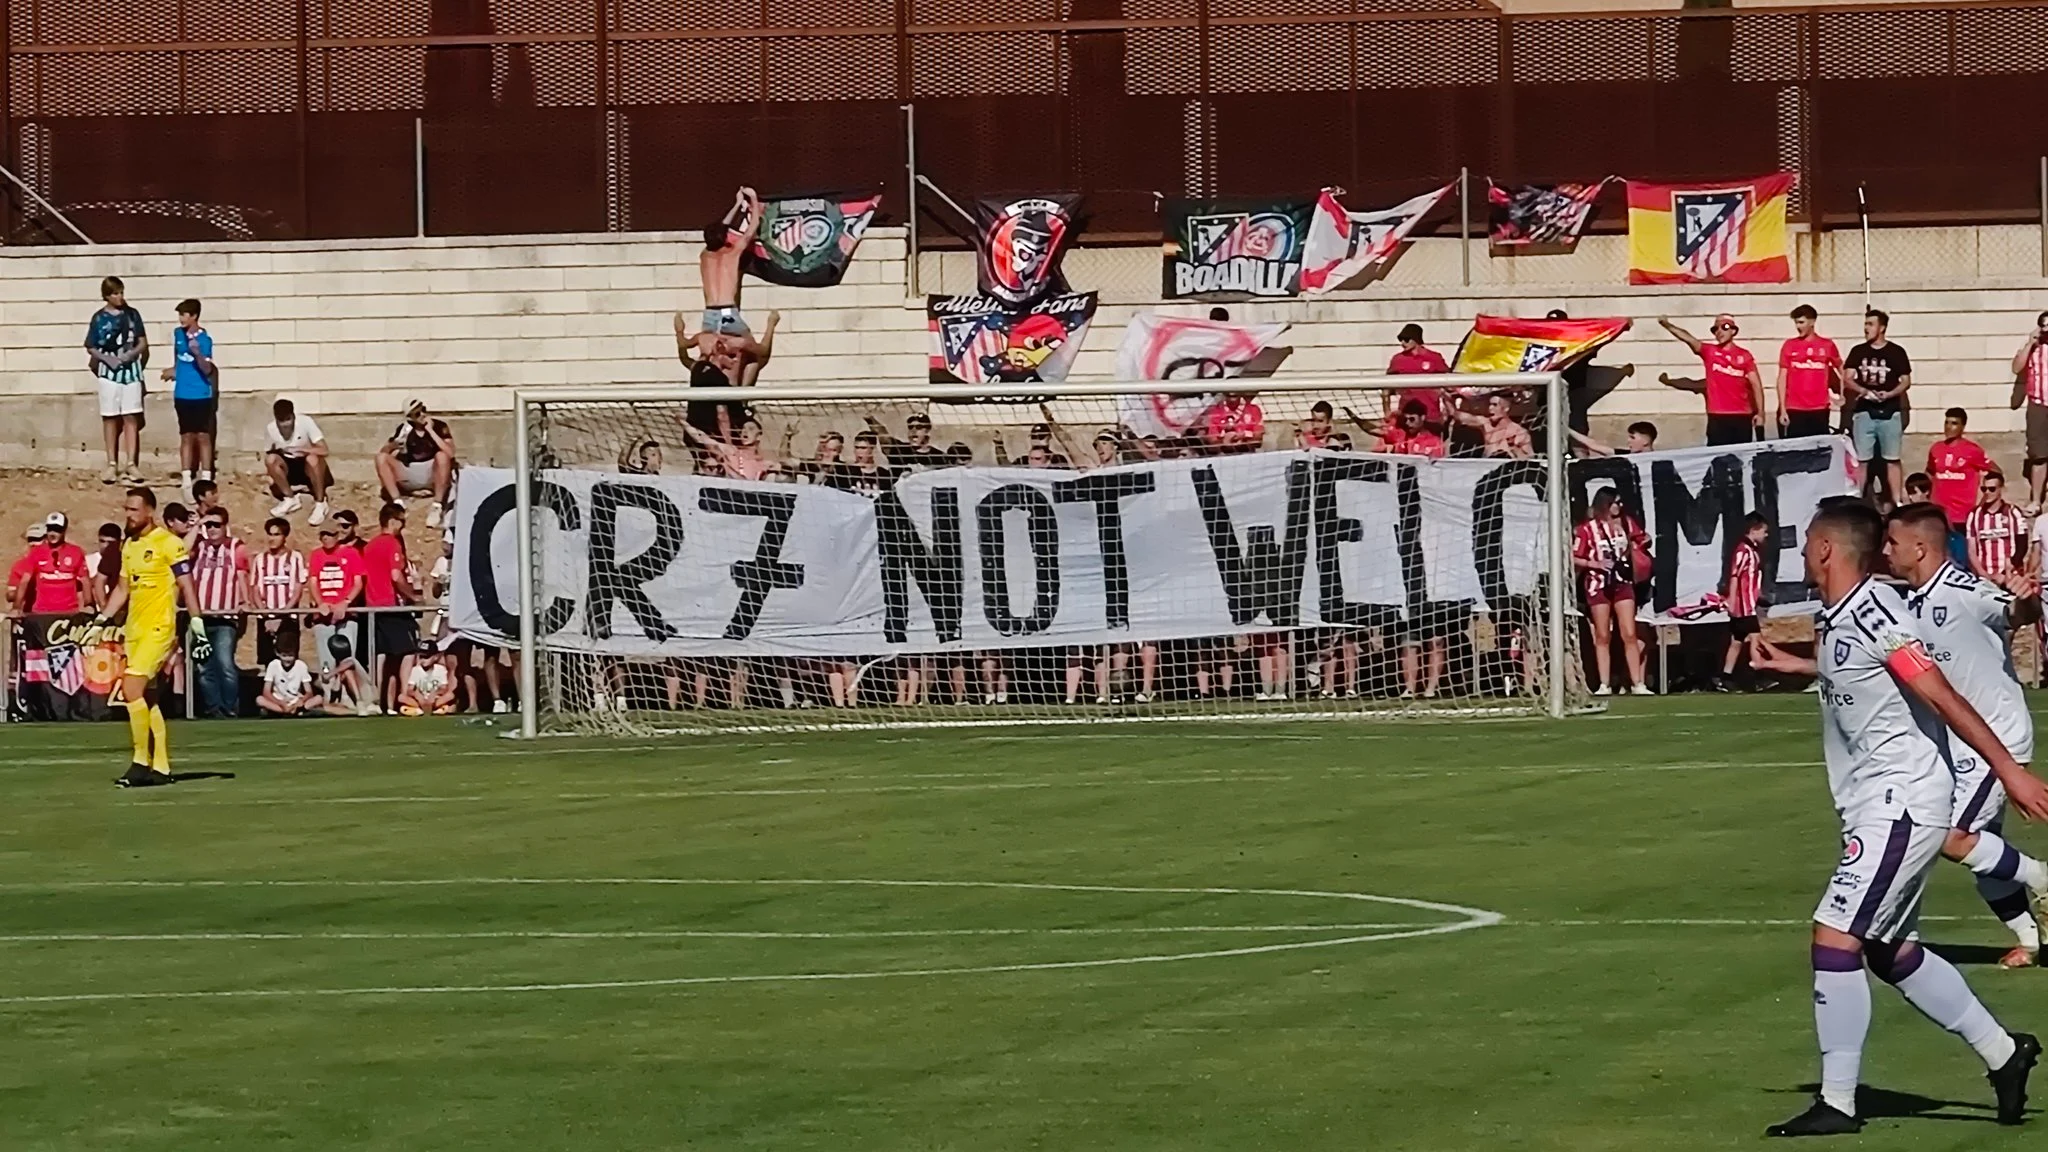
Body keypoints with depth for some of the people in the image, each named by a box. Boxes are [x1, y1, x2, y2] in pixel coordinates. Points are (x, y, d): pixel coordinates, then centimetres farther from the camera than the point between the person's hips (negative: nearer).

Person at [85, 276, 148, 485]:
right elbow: (91, 347, 3)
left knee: (131, 417, 0)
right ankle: (112, 465, 9)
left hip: (131, 369, 1)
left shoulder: (132, 315, 4)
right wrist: (107, 359, -13)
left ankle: (132, 464, 1)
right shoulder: (99, 318, -1)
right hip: (109, 371, -1)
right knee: (110, 418, 3)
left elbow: (143, 343, 8)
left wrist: (132, 354, -11)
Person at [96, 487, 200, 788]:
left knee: (132, 689, -18)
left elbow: (186, 586, -10)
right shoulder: (129, 545, 15)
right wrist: (101, 620, 15)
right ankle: (160, 767, 14)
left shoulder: (169, 543, -8)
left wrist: (196, 622, -16)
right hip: (135, 628, 8)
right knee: (146, 698, 8)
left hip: (158, 627, -8)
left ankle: (141, 761, -12)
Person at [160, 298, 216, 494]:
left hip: (201, 395, -4)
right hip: (182, 395, 4)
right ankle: (186, 478, 11)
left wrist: (197, 353, -32)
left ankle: (206, 478, 6)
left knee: (203, 436, 1)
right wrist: (175, 370, 24)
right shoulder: (178, 334, 3)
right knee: (186, 436, 8)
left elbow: (207, 370, -18)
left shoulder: (204, 340, -13)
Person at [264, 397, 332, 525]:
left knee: (312, 459, -37)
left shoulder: (305, 422, -23)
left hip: (308, 467, -3)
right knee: (271, 459, -27)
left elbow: (324, 450, -28)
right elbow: (268, 454, 0)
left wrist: (298, 449, -36)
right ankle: (290, 499, -8)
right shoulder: (270, 429, -14)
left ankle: (320, 504, -20)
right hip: (289, 467, 3)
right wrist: (269, 472, -17)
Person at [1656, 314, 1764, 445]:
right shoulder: (1709, 352, 5)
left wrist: (1760, 413, -3)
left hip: (1742, 417, 0)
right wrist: (1667, 325, -27)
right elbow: (1687, 338, -10)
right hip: (1717, 417, 0)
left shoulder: (1744, 356, 5)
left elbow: (1756, 384, 4)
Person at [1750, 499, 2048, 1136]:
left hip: (1902, 802, -10)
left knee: (1835, 937, -12)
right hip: (1877, 807, 10)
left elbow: (1941, 694, -22)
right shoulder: (1833, 620, 10)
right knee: (1891, 951, 16)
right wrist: (1798, 665, 40)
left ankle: (1836, 1103, -9)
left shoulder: (1872, 611, -18)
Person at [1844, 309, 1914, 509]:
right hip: (1864, 412, 2)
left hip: (1889, 412, -2)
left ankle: (1896, 501, 1)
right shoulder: (1858, 352, 8)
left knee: (1892, 459, 0)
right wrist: (1864, 391, -16)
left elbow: (1906, 381, 2)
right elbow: (1847, 379, 3)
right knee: (1862, 459, 3)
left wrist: (1889, 394, -16)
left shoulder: (1896, 352, 1)